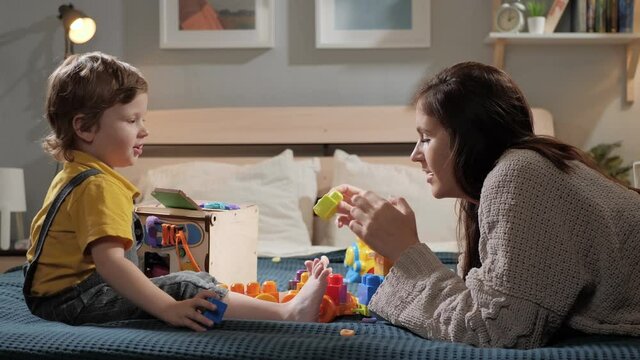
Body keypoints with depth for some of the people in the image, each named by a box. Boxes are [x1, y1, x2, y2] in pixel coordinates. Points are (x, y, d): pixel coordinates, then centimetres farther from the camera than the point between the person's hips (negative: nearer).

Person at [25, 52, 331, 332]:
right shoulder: (99, 187, -21)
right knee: (186, 287, -20)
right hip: (72, 299, -12)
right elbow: (109, 262, -33)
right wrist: (170, 309, -38)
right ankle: (289, 313, -23)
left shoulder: (73, 175, 14)